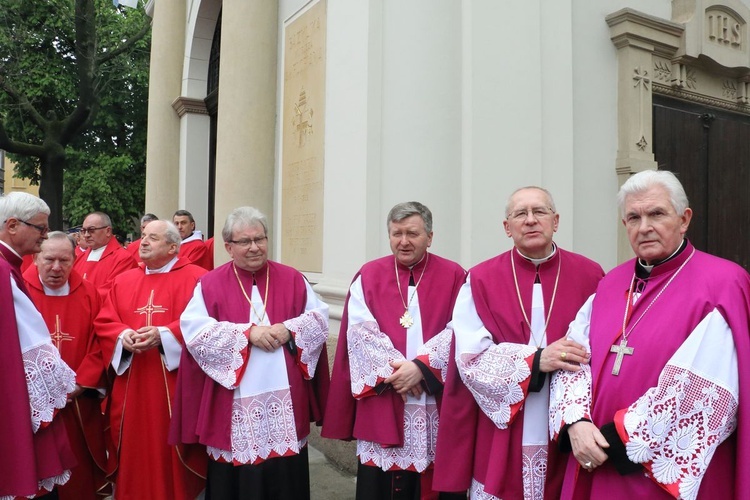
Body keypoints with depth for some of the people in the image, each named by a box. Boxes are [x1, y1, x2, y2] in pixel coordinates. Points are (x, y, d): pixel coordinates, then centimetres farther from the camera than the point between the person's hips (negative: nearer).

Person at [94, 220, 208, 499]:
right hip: (131, 385, 5)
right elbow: (104, 323, 9)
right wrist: (123, 335, -11)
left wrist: (164, 334, -22)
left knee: (171, 446, 5)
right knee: (134, 449, 13)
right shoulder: (123, 280, 13)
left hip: (175, 384, -4)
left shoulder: (196, 278, -5)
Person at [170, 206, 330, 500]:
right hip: (234, 405, -1)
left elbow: (320, 318, 4)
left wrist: (289, 329, -14)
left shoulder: (292, 279, 7)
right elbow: (194, 330, -9)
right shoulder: (210, 284, 2)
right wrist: (247, 332, -17)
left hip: (285, 400, 2)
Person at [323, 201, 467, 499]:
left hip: (438, 403, 0)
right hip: (383, 403, 0)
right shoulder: (369, 276, 5)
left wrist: (421, 367, -17)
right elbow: (361, 331, -5)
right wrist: (395, 370, -15)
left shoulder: (454, 277, 2)